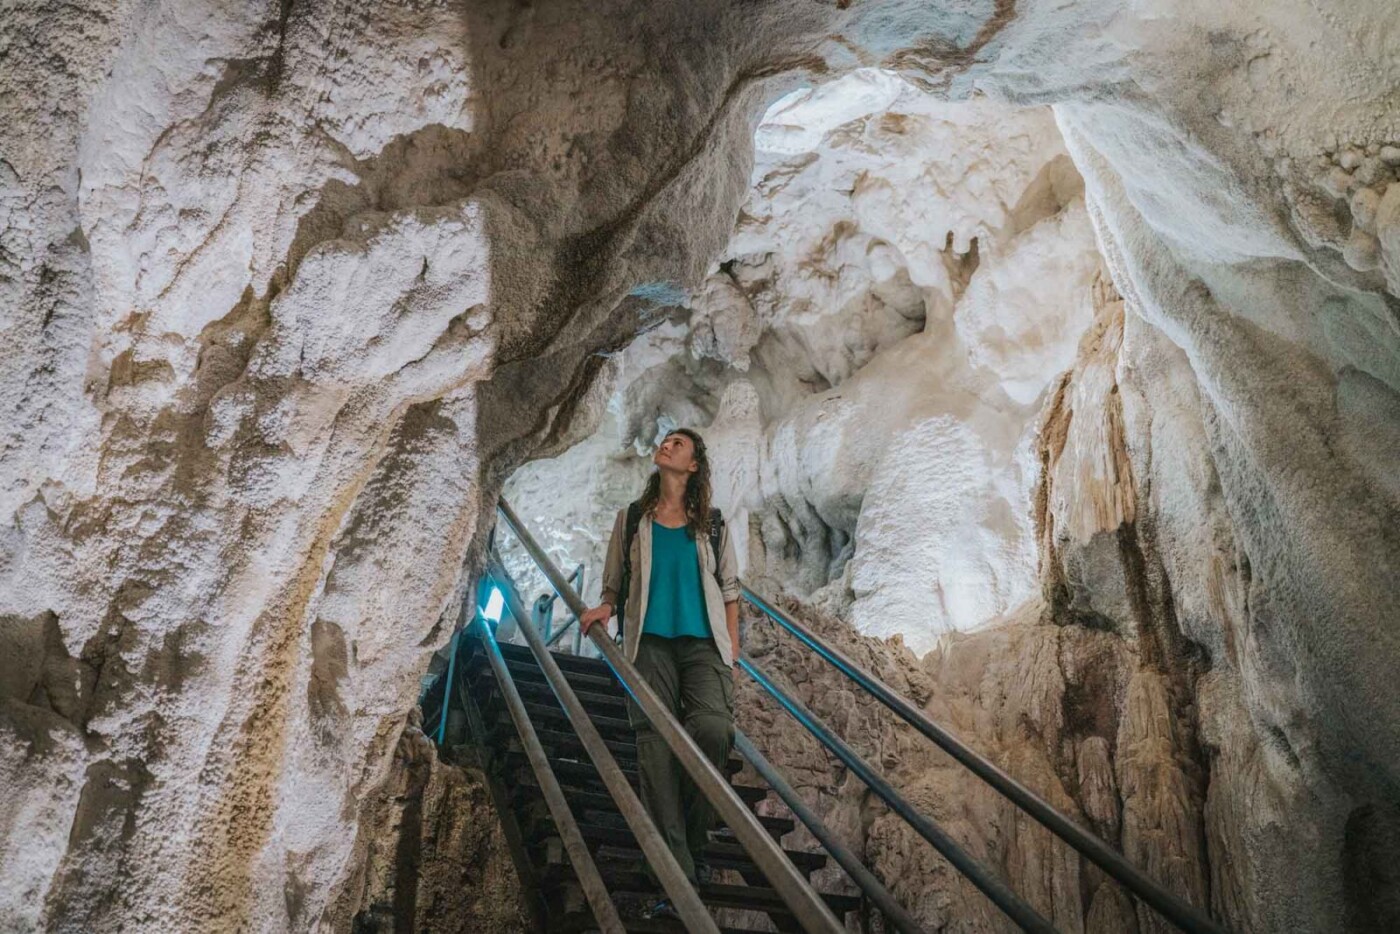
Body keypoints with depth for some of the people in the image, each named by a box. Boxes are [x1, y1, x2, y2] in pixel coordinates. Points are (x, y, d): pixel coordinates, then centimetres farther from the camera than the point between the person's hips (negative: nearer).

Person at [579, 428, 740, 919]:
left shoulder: (712, 524, 13)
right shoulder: (631, 518, 15)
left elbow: (729, 590, 14)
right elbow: (615, 584, 18)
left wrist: (733, 655, 7)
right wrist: (605, 608, -5)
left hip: (704, 644, -1)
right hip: (650, 643, 1)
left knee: (713, 730, -24)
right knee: (656, 749, -8)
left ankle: (694, 841, 0)